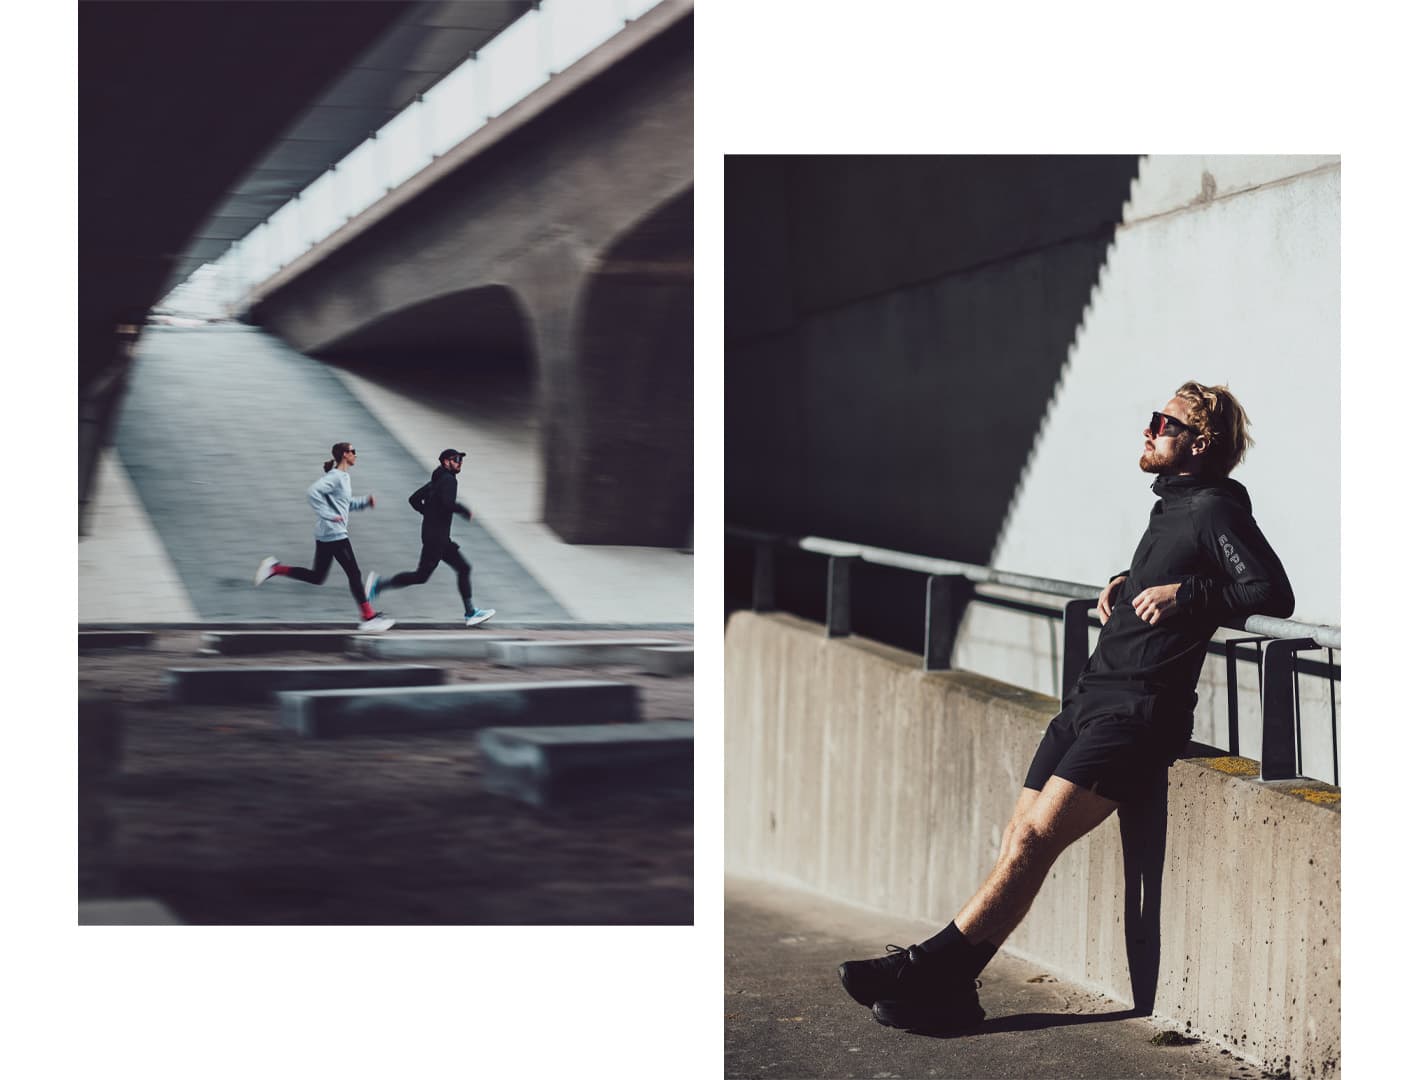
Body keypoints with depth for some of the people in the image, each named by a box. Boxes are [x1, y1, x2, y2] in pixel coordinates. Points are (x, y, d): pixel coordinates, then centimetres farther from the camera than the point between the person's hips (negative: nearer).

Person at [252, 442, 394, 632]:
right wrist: (328, 515, -25)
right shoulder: (335, 477, -15)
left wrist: (365, 501, 14)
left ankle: (275, 568, 13)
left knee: (317, 577, 14)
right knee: (354, 574, -4)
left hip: (325, 535, 10)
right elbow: (313, 492, -27)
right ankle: (368, 617, 0)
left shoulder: (343, 477, 16)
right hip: (334, 534, -10)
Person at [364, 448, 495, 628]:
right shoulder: (448, 480, -11)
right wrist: (466, 511, -11)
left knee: (464, 569, 8)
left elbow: (414, 499, 17)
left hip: (441, 538, 10)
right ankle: (380, 583, 1)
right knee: (421, 576, -6)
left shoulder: (436, 481, 17)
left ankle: (470, 613, 7)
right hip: (436, 537, -10)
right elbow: (449, 503, -27)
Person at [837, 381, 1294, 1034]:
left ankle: (930, 966, -14)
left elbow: (1274, 595, -15)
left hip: (1138, 712, -9)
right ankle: (947, 989, -6)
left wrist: (1182, 594, -14)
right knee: (1019, 838, -2)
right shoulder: (1171, 507, 21)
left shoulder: (1214, 508, -5)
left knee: (1035, 838, -16)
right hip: (1093, 695, 9)